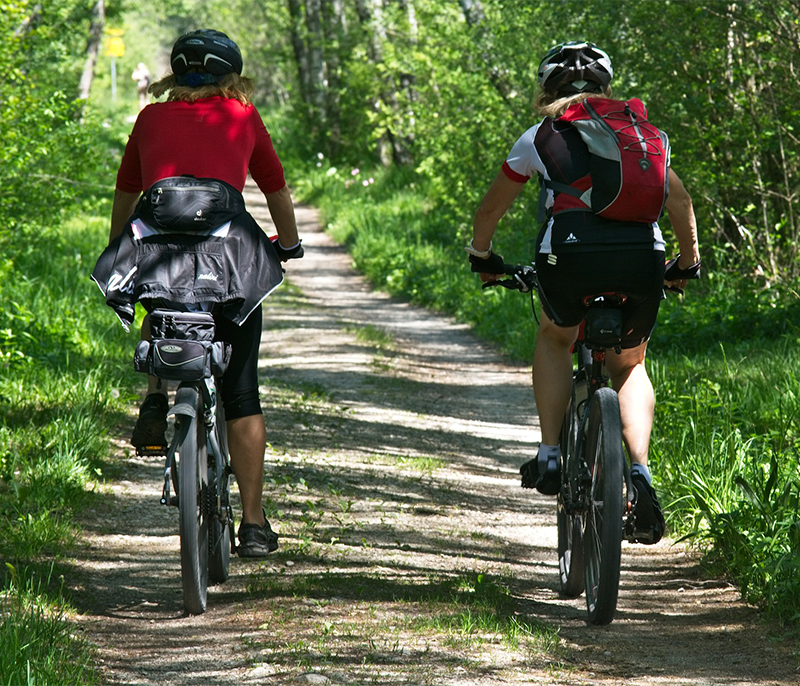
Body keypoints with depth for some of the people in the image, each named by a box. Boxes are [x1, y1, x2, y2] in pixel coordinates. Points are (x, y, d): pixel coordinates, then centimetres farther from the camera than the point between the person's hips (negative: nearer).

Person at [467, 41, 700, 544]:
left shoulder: (541, 137, 19)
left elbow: (492, 208, 28)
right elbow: (680, 201, 29)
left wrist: (482, 256, 46)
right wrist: (689, 264, 43)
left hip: (570, 255, -1)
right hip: (642, 256, 2)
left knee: (555, 339, 31)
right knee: (629, 366, 24)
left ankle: (550, 455, 18)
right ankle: (640, 470, 2)